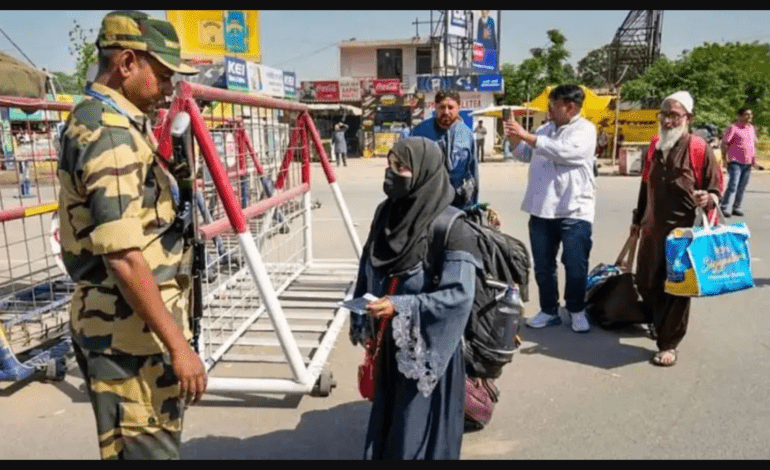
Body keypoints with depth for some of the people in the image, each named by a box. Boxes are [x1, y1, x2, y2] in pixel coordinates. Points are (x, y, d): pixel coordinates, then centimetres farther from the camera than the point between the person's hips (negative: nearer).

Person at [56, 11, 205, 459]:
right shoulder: (109, 134, -20)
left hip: (131, 324, 10)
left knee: (155, 441, 23)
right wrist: (178, 344, -23)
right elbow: (123, 257, -26)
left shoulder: (104, 122, 13)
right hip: (129, 331, -10)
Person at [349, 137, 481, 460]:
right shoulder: (386, 213, 0)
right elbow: (368, 272, 10)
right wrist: (363, 322, 8)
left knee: (419, 425, 8)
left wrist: (401, 308, -27)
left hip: (427, 347, -6)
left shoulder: (449, 227, -20)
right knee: (386, 415, 21)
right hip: (389, 341, 6)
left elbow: (460, 294, -22)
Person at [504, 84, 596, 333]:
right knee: (543, 266, 11)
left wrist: (527, 136, -22)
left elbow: (563, 151, -23)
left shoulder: (585, 130, -6)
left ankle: (576, 310, 22)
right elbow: (525, 155, 23)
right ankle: (549, 310, 25)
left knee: (575, 266, 2)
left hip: (574, 211, -6)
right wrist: (515, 139, 3)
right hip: (541, 209, 6)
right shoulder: (546, 129, 15)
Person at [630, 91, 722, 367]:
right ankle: (658, 322, 43)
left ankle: (668, 344, 15)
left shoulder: (700, 149, -11)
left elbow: (715, 191, -6)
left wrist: (708, 199, -30)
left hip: (683, 232, -6)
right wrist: (637, 219, 23)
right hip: (652, 230, 6)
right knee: (645, 284, 15)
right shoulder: (654, 146, 7)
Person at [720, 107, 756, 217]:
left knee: (742, 187, 7)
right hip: (736, 162, -7)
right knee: (732, 186, -14)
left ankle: (736, 208, 16)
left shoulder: (751, 128, 17)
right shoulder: (733, 127, -4)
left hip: (748, 163, 7)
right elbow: (724, 144, -7)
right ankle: (724, 207, -7)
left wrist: (754, 158, 16)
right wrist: (726, 159, -11)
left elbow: (752, 144, 26)